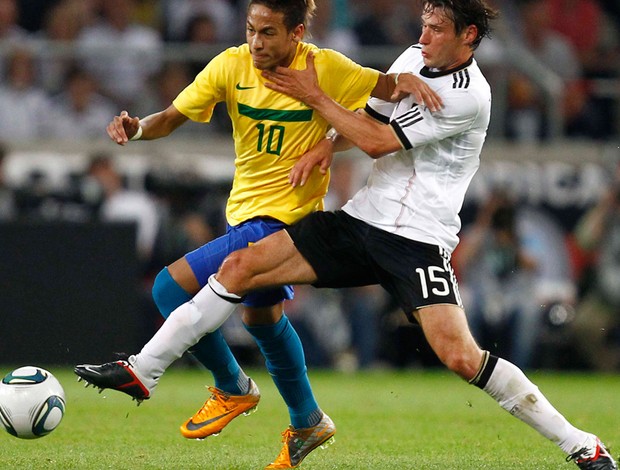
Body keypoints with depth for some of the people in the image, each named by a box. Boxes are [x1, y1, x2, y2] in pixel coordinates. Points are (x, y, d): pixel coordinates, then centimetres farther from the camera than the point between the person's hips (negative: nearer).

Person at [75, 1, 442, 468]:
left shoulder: (324, 68, -16)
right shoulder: (231, 66, -5)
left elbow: (383, 86, -4)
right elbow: (171, 118, -3)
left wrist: (408, 80, -27)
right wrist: (138, 128, -25)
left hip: (283, 217, -7)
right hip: (245, 212, 7)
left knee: (172, 287, -15)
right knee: (262, 316, 25)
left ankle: (233, 389, 5)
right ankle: (308, 423, 45)